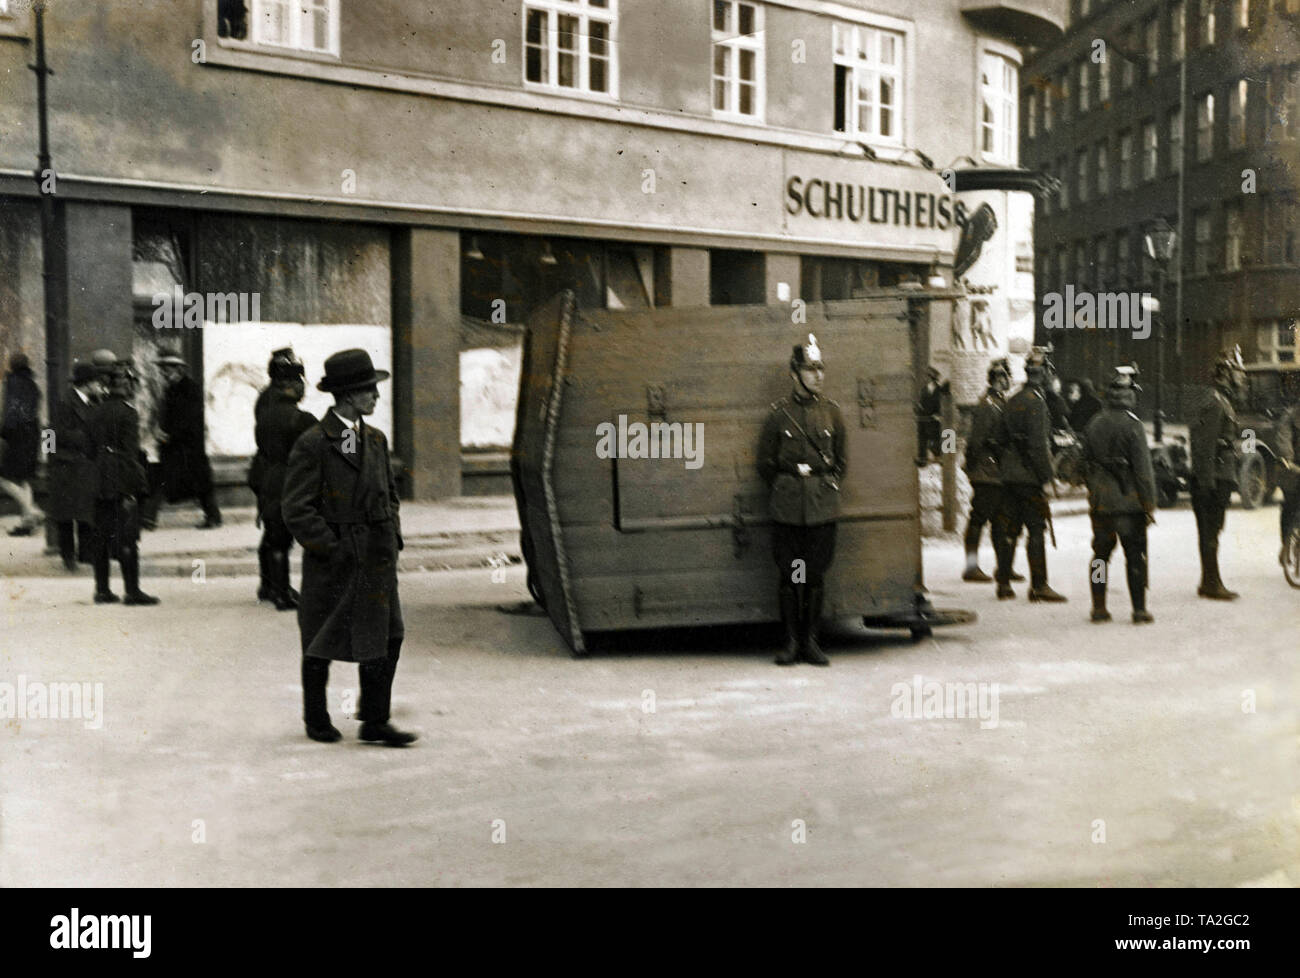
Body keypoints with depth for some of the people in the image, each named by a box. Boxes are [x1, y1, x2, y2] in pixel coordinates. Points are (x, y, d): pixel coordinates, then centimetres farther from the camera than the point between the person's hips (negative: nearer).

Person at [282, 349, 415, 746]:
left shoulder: (375, 439, 10)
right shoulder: (312, 444, -11)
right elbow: (296, 510, -13)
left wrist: (392, 535, 11)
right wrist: (332, 548, -15)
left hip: (376, 560, 6)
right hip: (331, 562, -5)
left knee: (386, 638, 0)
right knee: (320, 643, 10)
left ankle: (375, 721, 10)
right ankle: (316, 719, 28)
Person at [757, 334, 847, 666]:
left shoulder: (831, 412, 7)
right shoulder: (779, 413, 1)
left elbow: (841, 460, 16)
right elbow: (765, 462, 7)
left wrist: (828, 487, 7)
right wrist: (786, 487, 5)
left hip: (823, 506, 2)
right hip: (787, 509, -1)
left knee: (816, 575, 3)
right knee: (788, 575, 1)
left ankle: (811, 641, 14)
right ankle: (791, 641, 11)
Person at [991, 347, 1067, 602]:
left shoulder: (1013, 400, 12)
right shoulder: (1036, 401, -14)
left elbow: (1000, 437, 18)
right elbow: (1038, 444, -18)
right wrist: (1046, 475, -14)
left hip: (1009, 475, 8)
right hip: (1029, 476, -8)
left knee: (1007, 529, 10)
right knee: (1036, 530, -5)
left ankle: (1004, 583, 14)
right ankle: (1039, 586, -4)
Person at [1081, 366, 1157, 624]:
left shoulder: (1094, 424, 6)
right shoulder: (1132, 426, -13)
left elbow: (1086, 463, 12)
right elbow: (1143, 469, -14)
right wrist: (1149, 504, -9)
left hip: (1099, 501, 5)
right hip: (1128, 501, -5)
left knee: (1100, 553, 13)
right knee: (1135, 555, 2)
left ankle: (1099, 607, 15)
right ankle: (1139, 610, 4)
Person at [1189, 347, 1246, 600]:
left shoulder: (1224, 403, 19)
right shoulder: (1214, 404, -13)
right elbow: (1206, 445, -20)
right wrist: (1207, 482, -23)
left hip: (1220, 478, 10)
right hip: (1215, 479, -10)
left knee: (1210, 532, 12)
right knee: (1211, 532, -6)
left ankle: (1210, 582, 18)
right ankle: (1211, 583, -3)